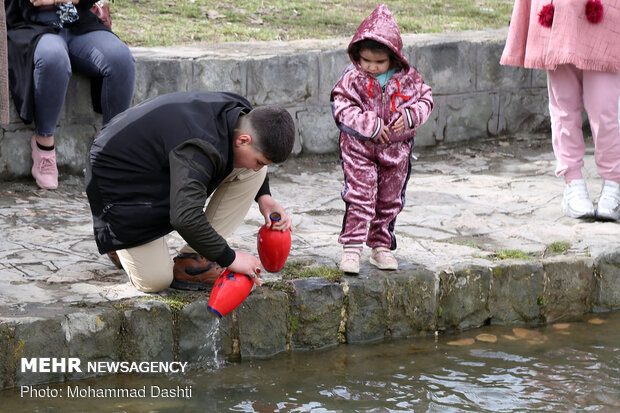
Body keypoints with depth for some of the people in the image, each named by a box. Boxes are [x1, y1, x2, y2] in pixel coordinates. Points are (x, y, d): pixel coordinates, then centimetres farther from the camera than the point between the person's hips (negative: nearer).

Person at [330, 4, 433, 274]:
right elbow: (342, 107, -13)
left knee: (390, 200, 12)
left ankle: (381, 247, 24)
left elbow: (425, 100, 3)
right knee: (360, 196, -8)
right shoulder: (353, 79, -11)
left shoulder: (408, 79, -5)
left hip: (396, 150, 3)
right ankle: (351, 247, -3)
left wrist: (409, 116, -16)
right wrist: (369, 124, -22)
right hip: (359, 148, -3)